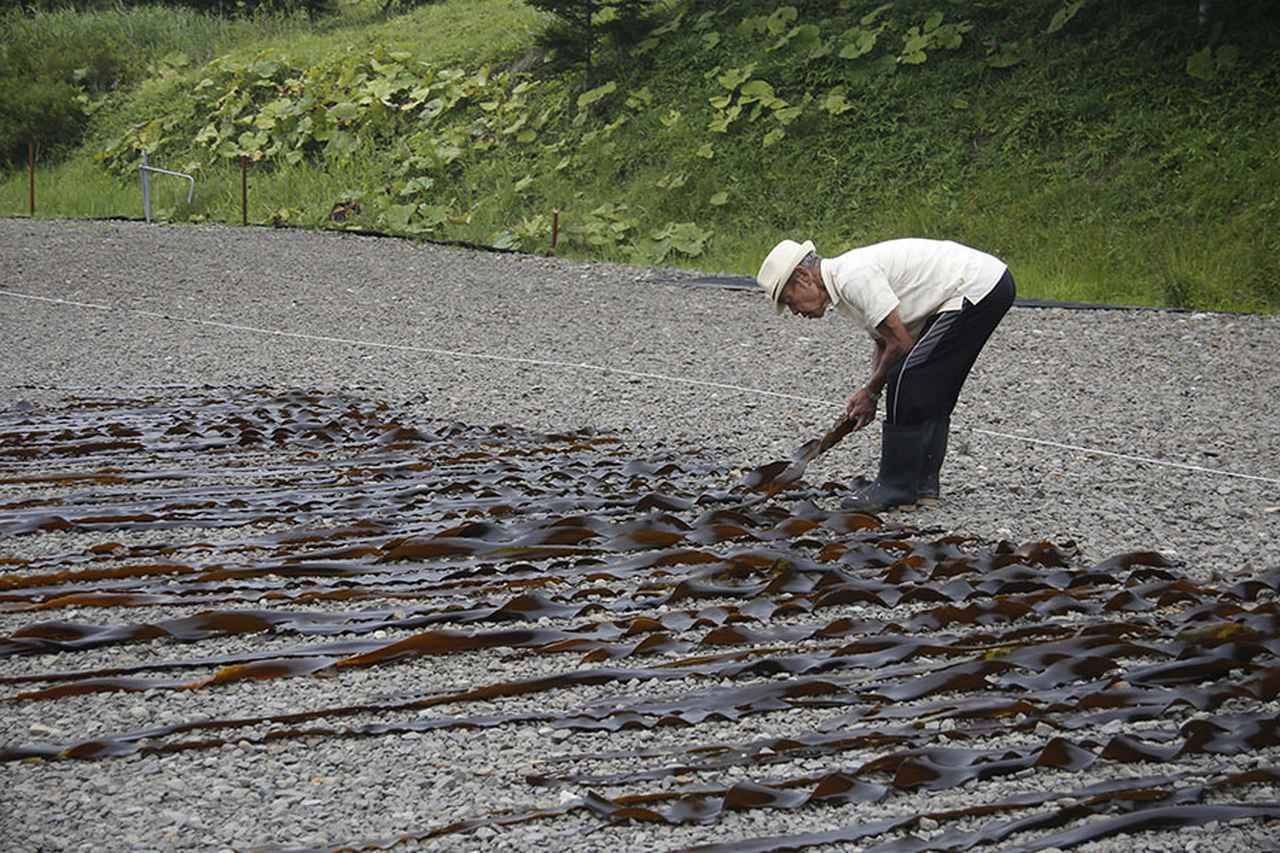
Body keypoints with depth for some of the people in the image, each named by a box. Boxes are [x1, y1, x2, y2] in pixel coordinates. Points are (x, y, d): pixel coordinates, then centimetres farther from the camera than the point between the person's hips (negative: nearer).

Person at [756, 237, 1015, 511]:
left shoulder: (853, 277, -18)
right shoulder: (848, 276, 14)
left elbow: (900, 343, -16)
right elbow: (884, 344, 23)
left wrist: (871, 392, -3)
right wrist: (870, 392, 10)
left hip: (976, 290, -11)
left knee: (908, 379, -10)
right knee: (930, 391, 14)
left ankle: (897, 487, -3)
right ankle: (924, 484, 18)